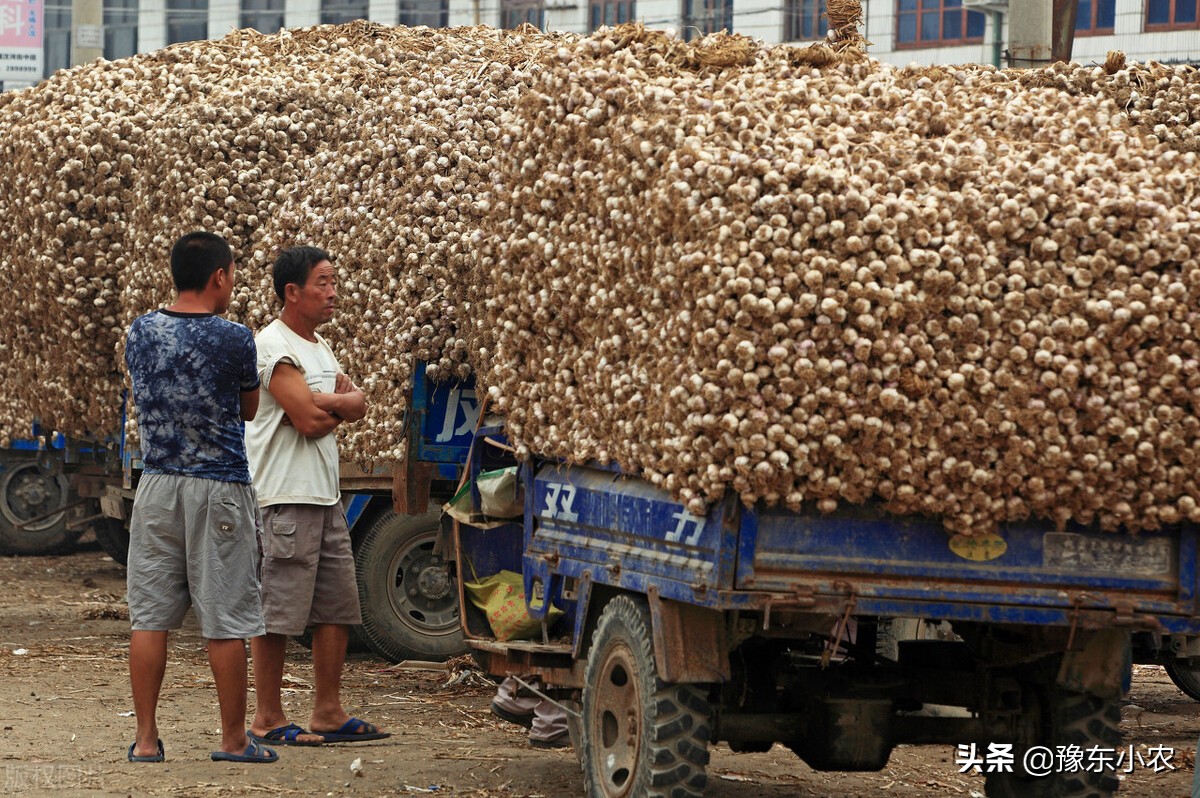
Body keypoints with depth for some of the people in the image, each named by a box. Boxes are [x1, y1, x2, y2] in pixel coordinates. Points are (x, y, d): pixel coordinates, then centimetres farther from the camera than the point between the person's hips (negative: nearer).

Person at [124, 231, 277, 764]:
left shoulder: (140, 332, 3)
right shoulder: (233, 339, -10)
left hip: (156, 487, 4)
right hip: (219, 487, -4)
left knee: (149, 616, 7)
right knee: (225, 621, 2)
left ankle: (145, 739, 7)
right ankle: (233, 740, 9)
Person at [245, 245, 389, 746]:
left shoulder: (318, 347, 18)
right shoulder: (275, 347, -12)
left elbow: (356, 406, 9)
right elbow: (309, 419, -20)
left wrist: (323, 404, -10)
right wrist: (342, 403, 0)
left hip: (325, 495, 10)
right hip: (286, 497, -10)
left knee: (337, 607, 11)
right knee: (277, 611, -6)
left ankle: (329, 713, 18)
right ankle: (268, 720, -1)